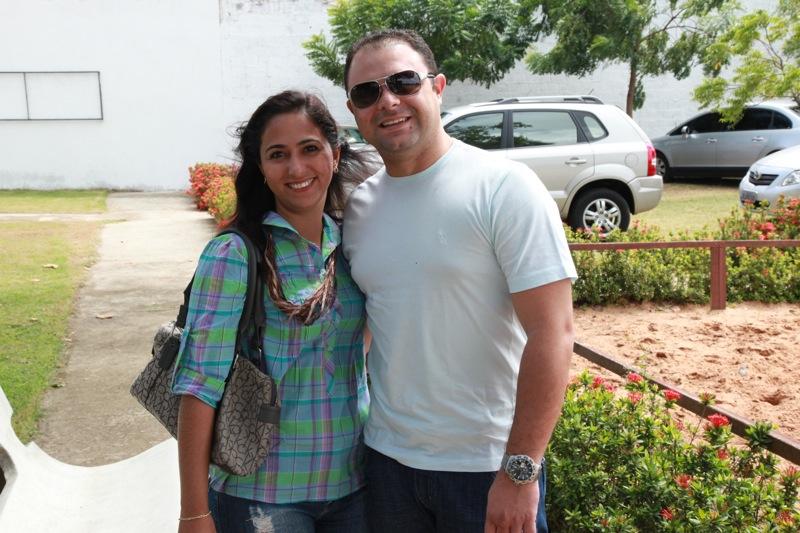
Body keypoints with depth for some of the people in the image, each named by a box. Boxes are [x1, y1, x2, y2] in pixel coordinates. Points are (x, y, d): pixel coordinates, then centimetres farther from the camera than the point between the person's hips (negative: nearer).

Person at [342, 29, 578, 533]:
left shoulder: (504, 188, -13)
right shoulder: (357, 206, 3)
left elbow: (552, 335, -16)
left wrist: (520, 471, -18)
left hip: (489, 467, -4)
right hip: (387, 457, 5)